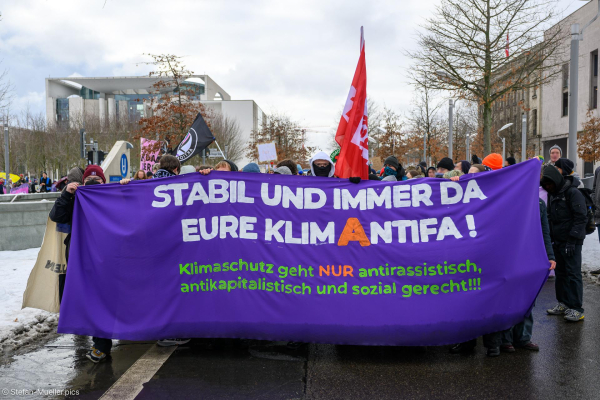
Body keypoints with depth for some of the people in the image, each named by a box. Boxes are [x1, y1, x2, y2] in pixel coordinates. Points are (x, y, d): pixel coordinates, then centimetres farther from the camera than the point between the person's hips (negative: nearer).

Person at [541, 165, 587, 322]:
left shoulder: (573, 193, -12)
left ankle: (576, 309, 2)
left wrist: (572, 240, -19)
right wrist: (550, 238, 13)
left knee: (573, 274, -4)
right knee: (560, 272, 12)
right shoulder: (551, 194, 13)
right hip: (557, 241, 8)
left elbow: (581, 218, -16)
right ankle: (563, 304, 22)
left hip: (571, 241, -8)